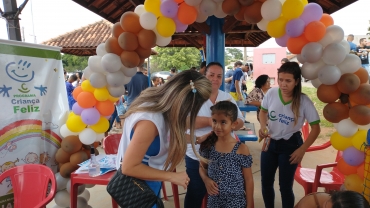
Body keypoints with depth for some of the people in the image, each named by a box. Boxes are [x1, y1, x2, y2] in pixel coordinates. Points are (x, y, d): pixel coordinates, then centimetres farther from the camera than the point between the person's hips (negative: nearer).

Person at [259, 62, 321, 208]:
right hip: (270, 142, 3)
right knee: (266, 183, 16)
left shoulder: (303, 101, -18)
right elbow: (263, 111, 7)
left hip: (290, 145, -3)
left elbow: (315, 128, -9)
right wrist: (263, 127, -11)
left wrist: (302, 149, -14)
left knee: (285, 186, 9)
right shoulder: (271, 93, -12)